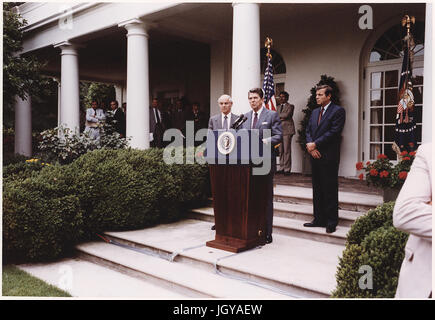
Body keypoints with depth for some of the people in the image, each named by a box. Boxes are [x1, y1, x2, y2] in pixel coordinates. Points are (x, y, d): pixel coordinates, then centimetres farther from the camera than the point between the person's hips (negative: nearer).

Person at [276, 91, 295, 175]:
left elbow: (286, 115, -11)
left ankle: (287, 169, -6)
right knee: (280, 150, 4)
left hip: (287, 130, -6)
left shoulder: (290, 106, 4)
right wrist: (281, 118, -4)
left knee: (287, 150, -9)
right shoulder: (278, 107, 23)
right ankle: (281, 168, 8)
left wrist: (278, 115, 1)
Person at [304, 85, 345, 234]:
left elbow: (334, 132, -14)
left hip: (329, 157, -7)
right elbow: (308, 131, 14)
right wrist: (311, 147, -4)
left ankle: (331, 222, 7)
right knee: (317, 189, 11)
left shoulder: (338, 111, -4)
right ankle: (319, 219, 19)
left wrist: (315, 144, -13)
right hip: (315, 156, 7)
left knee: (330, 190, -2)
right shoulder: (315, 112, 18)